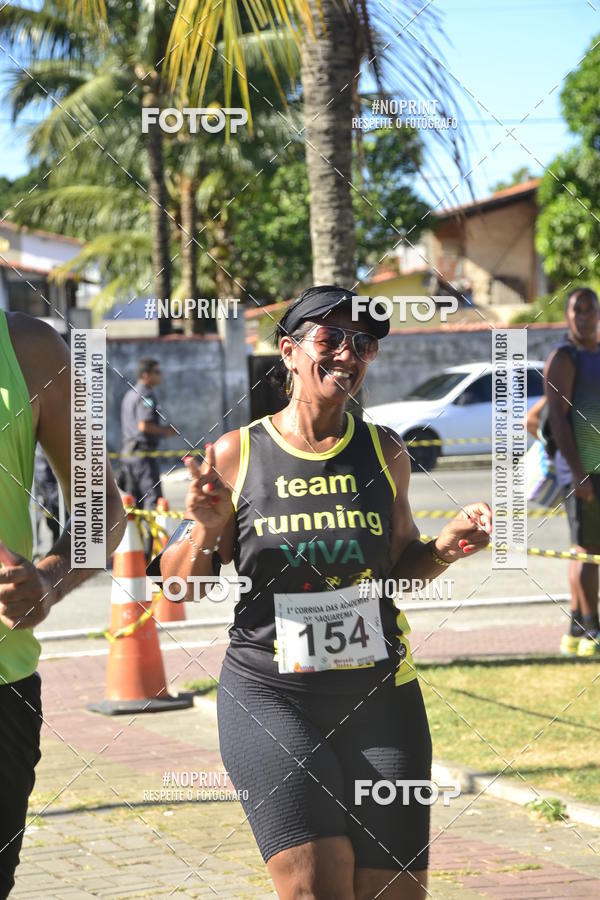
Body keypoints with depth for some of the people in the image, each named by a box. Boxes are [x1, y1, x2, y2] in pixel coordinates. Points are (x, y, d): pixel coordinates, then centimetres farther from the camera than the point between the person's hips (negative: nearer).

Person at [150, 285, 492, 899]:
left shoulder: (385, 453, 7)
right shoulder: (234, 456, -1)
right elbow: (180, 589, 4)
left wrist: (444, 549, -1)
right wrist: (206, 529, -15)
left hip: (379, 694, 3)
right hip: (269, 696, -3)